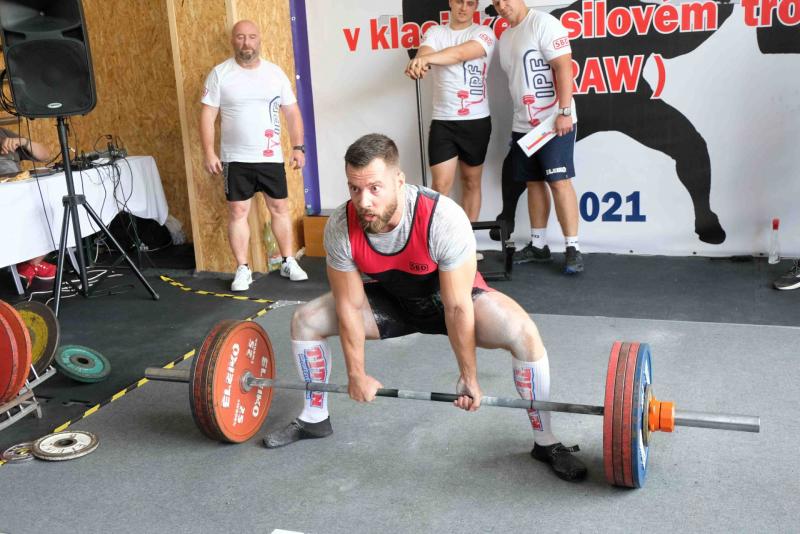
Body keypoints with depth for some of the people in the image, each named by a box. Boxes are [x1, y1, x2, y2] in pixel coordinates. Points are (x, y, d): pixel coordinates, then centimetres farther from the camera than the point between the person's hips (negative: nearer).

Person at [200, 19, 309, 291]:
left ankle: (289, 262, 20)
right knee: (238, 212, 1)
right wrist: (209, 152, -11)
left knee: (280, 208, 8)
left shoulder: (275, 72, 3)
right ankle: (243, 270, 9)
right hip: (236, 158, -2)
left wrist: (298, 147, 0)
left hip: (271, 157, 2)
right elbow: (208, 115, -4)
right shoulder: (220, 74, -3)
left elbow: (292, 112, 6)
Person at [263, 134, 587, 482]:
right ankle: (314, 419, 18)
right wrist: (356, 374, -7)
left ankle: (545, 442, -10)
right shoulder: (340, 228, -27)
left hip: (451, 298, -4)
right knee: (304, 321, -5)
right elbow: (350, 306, -14)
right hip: (394, 301, 4)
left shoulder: (444, 219, -38)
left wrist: (468, 378, -20)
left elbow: (456, 308, -29)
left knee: (522, 333, -31)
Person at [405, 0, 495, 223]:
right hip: (443, 121, 1)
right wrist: (420, 63, -40)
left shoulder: (484, 33, 0)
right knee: (441, 184, -7)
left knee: (471, 181, 8)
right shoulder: (435, 33, 8)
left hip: (476, 121, -1)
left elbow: (461, 53, -21)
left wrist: (427, 59, -39)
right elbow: (423, 54, -14)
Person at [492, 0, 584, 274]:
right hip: (523, 125, 8)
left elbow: (563, 67, -16)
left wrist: (564, 112, -23)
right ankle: (538, 245, 18)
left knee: (559, 182, -9)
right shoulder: (504, 37, 15)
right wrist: (519, 121, 17)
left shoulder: (544, 23, -9)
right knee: (534, 183, 10)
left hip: (553, 123, -8)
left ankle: (572, 249, -5)